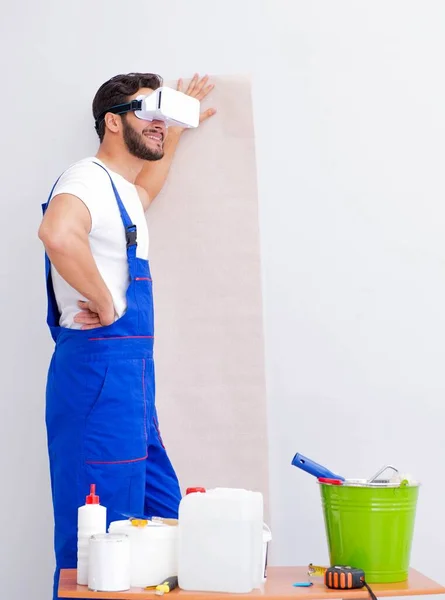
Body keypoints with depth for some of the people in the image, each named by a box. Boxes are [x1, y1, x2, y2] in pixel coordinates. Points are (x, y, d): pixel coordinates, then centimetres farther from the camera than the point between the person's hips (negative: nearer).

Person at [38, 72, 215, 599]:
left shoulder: (123, 189, 19)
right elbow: (57, 234, -35)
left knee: (162, 513, 14)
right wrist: (106, 305, -24)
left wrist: (178, 130, 46)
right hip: (99, 366, -10)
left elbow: (146, 188, 46)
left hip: (132, 374, 10)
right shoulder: (87, 178, -12)